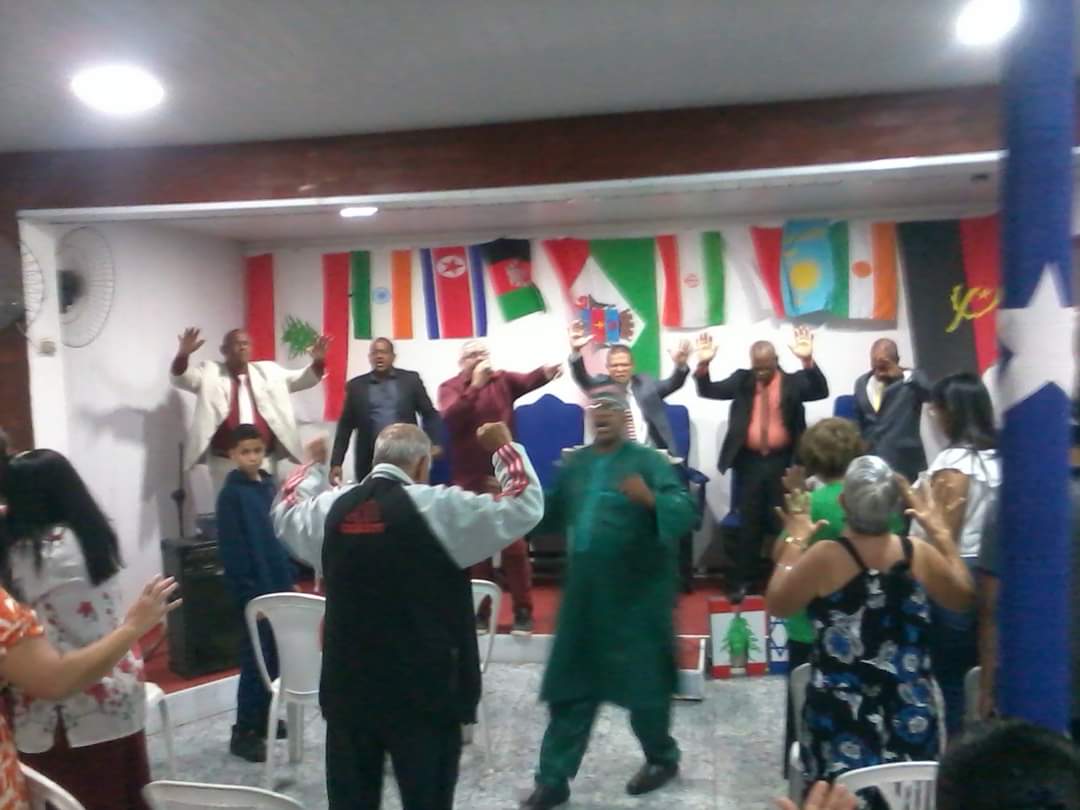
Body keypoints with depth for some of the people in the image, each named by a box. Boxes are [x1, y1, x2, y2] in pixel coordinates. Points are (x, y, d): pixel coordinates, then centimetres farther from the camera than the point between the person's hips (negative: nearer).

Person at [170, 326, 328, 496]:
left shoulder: (268, 371, 12)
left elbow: (302, 379, 10)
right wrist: (183, 354, -26)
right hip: (224, 461, -2)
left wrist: (318, 361, -10)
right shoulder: (211, 372, 5)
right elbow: (180, 378, -5)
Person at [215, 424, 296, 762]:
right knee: (255, 661, -2)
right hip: (254, 590, -7)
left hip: (277, 585, 7)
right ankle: (243, 732, 9)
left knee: (274, 658, 14)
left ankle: (263, 719, 28)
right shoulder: (231, 494, -11)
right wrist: (248, 594, -16)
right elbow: (232, 550, -14)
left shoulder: (269, 486, 8)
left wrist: (290, 578, 11)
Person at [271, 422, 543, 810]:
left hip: (348, 688, 5)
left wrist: (314, 464, 36)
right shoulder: (439, 507, -14)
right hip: (423, 692, -5)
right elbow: (525, 505, -7)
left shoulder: (331, 507, 1)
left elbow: (287, 511, 23)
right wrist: (505, 447, 6)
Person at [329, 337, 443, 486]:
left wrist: (434, 444, -10)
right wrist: (336, 463, 1)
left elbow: (430, 415, 6)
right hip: (370, 462, 1)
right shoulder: (356, 385, 7)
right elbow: (345, 427, 8)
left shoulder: (411, 379, 5)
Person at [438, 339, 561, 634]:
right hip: (470, 478, 0)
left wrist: (546, 373, -39)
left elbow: (528, 381, -17)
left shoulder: (503, 380, 3)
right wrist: (475, 385, -23)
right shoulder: (449, 387, 1)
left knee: (514, 545, 1)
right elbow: (451, 418, -18)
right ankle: (481, 610, 20)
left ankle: (523, 611, 12)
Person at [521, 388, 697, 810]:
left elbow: (685, 511, -19)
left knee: (642, 682, 9)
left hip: (635, 596, -5)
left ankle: (662, 758, 35)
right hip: (584, 594, 5)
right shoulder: (574, 463, 10)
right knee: (570, 687, 9)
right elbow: (549, 513, 14)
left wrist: (649, 499, -38)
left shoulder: (647, 460, -8)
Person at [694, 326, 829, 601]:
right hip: (750, 462, 2)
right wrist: (703, 365, -21)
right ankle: (742, 580, 19)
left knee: (784, 521, 9)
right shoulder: (742, 379, 4)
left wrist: (808, 361, -34)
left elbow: (821, 392, -18)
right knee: (749, 523, 10)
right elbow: (708, 391, -3)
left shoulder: (794, 381, -2)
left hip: (783, 462, -1)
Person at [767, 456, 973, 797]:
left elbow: (777, 605, -3)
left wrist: (795, 541, 4)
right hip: (911, 716, 3)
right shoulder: (920, 554, -7)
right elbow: (963, 598, 13)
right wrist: (942, 533, 18)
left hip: (842, 719, -3)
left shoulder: (824, 556, -17)